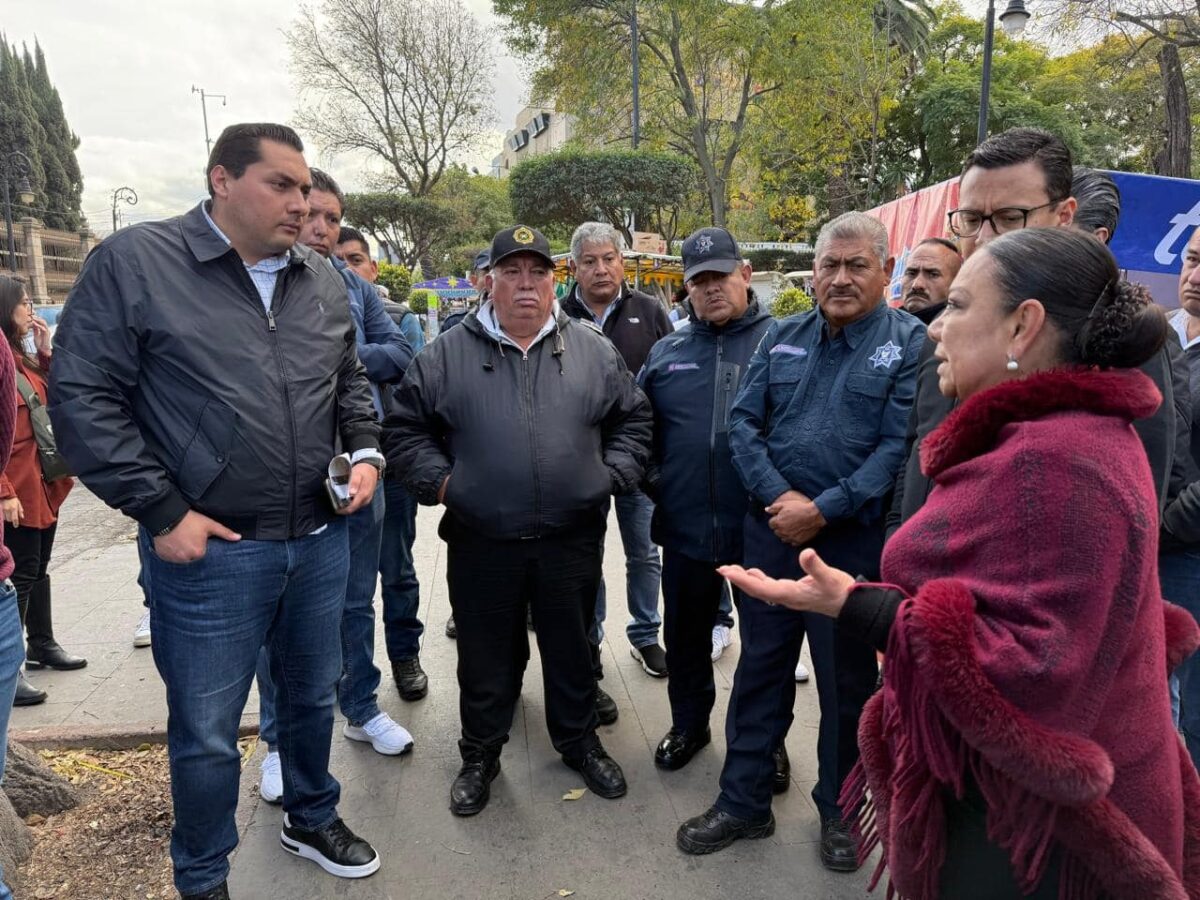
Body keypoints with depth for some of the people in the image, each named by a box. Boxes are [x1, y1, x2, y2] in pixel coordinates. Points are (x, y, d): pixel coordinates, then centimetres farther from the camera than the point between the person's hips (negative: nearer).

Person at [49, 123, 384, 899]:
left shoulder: (323, 280, 7)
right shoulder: (134, 262, -8)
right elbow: (83, 397, -10)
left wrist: (366, 452, 2)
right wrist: (161, 511, -13)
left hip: (322, 539, 5)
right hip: (210, 550, -4)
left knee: (314, 696, 21)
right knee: (207, 732, 11)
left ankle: (312, 820, 47)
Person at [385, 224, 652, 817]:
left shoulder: (593, 350, 5)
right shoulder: (448, 355, 1)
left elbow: (633, 419, 12)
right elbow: (405, 428, 6)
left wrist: (613, 474, 0)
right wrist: (439, 481, -5)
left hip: (572, 540, 1)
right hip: (481, 544, -1)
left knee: (572, 650, 18)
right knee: (486, 657, 14)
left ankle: (579, 743, 40)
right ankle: (480, 755, 36)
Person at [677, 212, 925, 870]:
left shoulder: (911, 342, -4)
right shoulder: (782, 336, 8)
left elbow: (899, 447, -13)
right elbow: (744, 423, 3)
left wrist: (823, 511, -17)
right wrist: (778, 497, -12)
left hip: (853, 540, -3)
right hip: (771, 531, 4)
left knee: (848, 680, 12)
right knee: (760, 667, 13)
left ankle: (839, 809, 34)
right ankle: (743, 802, 29)